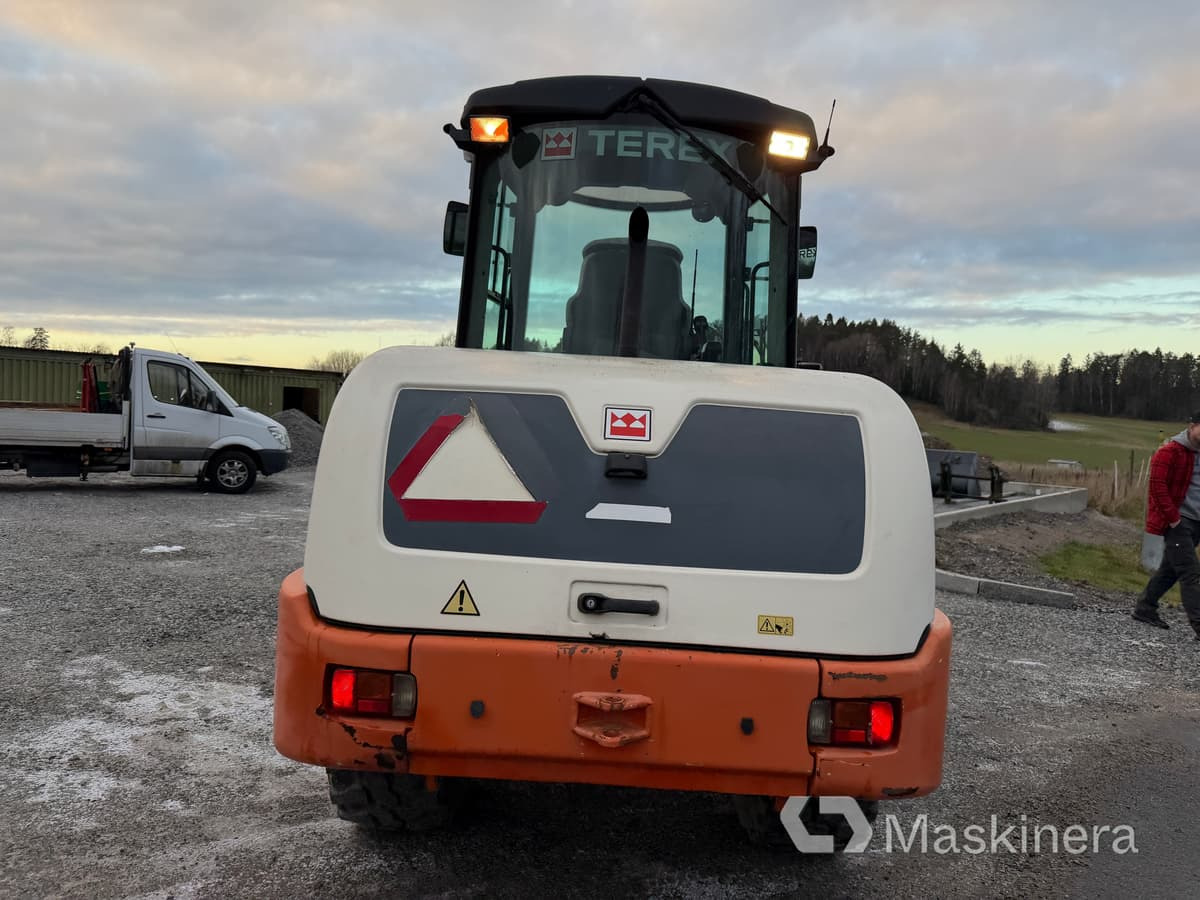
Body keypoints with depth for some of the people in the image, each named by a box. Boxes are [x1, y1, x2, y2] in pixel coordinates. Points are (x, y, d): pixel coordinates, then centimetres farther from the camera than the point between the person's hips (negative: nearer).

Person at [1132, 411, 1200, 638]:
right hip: (1178, 523, -7)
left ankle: (1144, 609, 26)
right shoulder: (1169, 452, -12)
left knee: (1170, 569, 14)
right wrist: (1173, 517, -17)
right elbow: (1157, 486, -18)